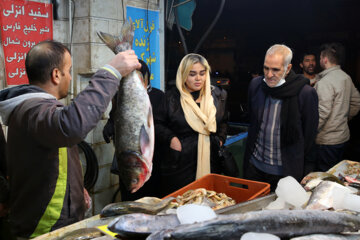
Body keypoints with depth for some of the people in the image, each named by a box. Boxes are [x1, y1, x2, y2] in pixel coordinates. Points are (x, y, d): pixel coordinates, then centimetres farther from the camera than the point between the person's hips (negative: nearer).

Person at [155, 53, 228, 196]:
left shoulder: (217, 95, 8)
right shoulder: (171, 97, -2)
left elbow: (223, 121, 22)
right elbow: (158, 124, 6)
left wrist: (221, 139, 7)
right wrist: (170, 138, -9)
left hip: (210, 162, 3)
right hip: (179, 163, -2)